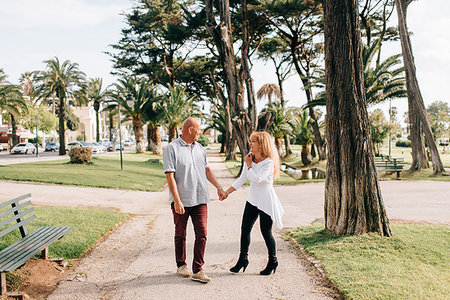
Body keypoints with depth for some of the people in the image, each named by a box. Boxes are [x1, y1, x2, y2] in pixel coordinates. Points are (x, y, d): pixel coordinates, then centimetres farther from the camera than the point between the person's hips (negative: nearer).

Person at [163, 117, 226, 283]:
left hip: (200, 199, 5)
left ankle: (197, 270, 6)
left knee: (201, 234, -1)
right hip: (181, 201, -4)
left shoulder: (199, 147, 11)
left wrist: (219, 187, 13)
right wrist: (177, 201, -19)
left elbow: (207, 170, 20)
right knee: (180, 235, 11)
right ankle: (181, 265, 30)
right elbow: (170, 176, -14)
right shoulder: (172, 148, -9)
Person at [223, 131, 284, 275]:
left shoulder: (269, 162, -17)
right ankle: (243, 259, 20)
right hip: (252, 199, 7)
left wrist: (249, 165, -15)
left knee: (266, 232, 2)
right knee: (245, 229, 5)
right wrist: (227, 192, 6)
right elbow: (242, 178, 10)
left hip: (266, 201, -6)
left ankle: (273, 262, 22)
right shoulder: (250, 158, 4)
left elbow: (255, 179, -28)